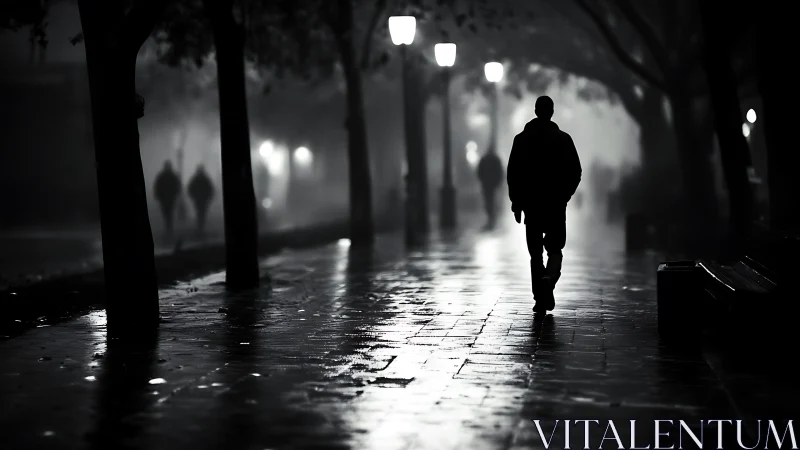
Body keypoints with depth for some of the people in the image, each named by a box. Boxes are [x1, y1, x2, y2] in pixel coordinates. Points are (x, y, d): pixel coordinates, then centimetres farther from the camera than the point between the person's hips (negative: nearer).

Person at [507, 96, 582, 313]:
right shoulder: (563, 139, -2)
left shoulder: (521, 139, 1)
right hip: (556, 204, -1)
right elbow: (575, 172, -3)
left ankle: (540, 299, 6)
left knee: (535, 253, 9)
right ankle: (549, 279, -21)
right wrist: (565, 194, 12)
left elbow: (512, 173, -1)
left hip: (531, 203, 1)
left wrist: (516, 201, 6)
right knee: (555, 250, 9)